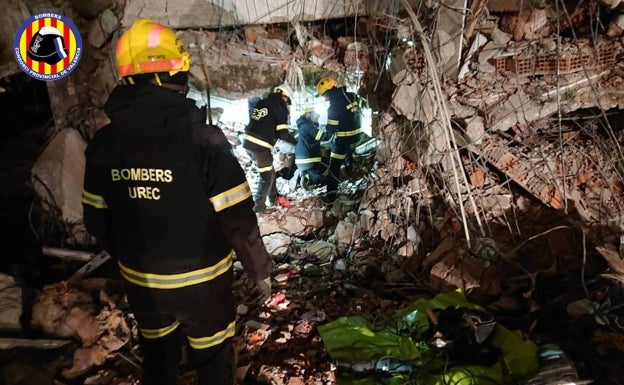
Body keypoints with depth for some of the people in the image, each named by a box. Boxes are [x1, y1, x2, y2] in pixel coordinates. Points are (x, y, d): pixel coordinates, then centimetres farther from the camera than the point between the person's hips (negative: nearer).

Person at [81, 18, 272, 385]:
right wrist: (260, 268, -4)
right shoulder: (201, 136, -23)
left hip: (140, 281, 4)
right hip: (200, 281, -4)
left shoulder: (104, 142, -8)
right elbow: (237, 219, -20)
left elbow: (97, 219, 2)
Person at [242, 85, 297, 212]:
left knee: (269, 171, 24)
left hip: (248, 141, 8)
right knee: (267, 176, 8)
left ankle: (274, 197, 36)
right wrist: (295, 140, 8)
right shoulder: (280, 106, -4)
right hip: (261, 145, -8)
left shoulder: (260, 102, 17)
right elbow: (282, 133, -9)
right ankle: (258, 206, 11)